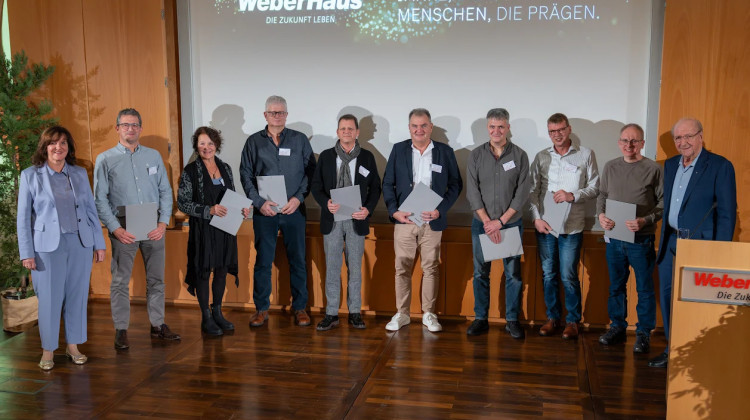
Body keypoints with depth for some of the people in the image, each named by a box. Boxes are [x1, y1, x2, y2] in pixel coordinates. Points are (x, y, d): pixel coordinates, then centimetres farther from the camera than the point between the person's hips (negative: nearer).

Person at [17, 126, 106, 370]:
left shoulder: (80, 174, 8)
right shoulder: (31, 175, 0)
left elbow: (91, 209, 9)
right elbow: (23, 217, -1)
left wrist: (99, 243, 6)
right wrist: (26, 253, -6)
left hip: (80, 243, 3)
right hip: (48, 245, -2)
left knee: (77, 296, 8)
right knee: (50, 298, 3)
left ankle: (73, 346, 20)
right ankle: (48, 350, 17)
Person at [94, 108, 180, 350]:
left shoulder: (154, 156, 11)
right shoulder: (105, 159, 3)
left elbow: (166, 192, 8)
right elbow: (100, 199, -1)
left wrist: (163, 222, -4)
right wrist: (115, 228, -11)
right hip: (123, 227, -3)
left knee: (156, 278, 9)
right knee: (120, 280, 2)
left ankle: (157, 325, 20)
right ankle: (121, 330, 11)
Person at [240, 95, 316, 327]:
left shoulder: (300, 140, 6)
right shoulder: (254, 142, 7)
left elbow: (311, 172, 4)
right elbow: (246, 174, 5)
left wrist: (298, 198, -9)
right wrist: (259, 202, -7)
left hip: (294, 210, 0)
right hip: (264, 212, 0)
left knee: (297, 260, 5)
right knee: (263, 260, 4)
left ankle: (299, 307, 16)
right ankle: (261, 308, 16)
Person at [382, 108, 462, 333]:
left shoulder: (445, 152, 2)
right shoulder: (398, 150, 4)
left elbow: (455, 184, 3)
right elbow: (387, 183, 5)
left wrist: (440, 210, -9)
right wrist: (394, 211, -9)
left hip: (432, 220, 0)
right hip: (404, 219, 1)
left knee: (431, 268, 6)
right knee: (402, 267, 5)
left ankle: (429, 314, 18)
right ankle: (402, 313, 16)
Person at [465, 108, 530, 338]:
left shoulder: (520, 155, -1)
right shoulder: (476, 155, 1)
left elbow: (522, 193, -4)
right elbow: (473, 192, -2)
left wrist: (500, 221, -10)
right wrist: (487, 222, -10)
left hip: (511, 223, -1)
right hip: (482, 223, 1)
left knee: (513, 274, 3)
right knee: (480, 273, 6)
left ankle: (512, 320, 15)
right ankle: (480, 319, 17)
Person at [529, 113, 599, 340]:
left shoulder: (586, 155, 1)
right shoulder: (541, 157, 7)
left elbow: (594, 188, 1)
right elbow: (533, 191, 6)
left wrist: (572, 196, -16)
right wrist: (537, 218, -4)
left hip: (571, 226, -3)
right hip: (544, 225, 3)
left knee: (568, 276, -2)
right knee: (548, 274, 10)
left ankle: (573, 320, 15)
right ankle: (552, 317, 23)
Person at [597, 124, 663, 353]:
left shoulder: (653, 169, -5)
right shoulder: (610, 167, 7)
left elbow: (663, 203, -6)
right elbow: (602, 195, 14)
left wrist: (645, 220, -20)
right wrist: (601, 215, -4)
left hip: (641, 239, -4)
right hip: (614, 237, 4)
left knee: (644, 288, 5)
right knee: (616, 286, 14)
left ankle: (643, 333, 18)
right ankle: (617, 327, 27)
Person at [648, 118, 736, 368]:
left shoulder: (720, 166, -8)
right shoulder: (670, 165, 11)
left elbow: (727, 212, -10)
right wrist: (664, 239, 10)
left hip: (700, 244, -6)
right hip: (670, 244, 6)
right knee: (668, 298, 11)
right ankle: (673, 350, 24)